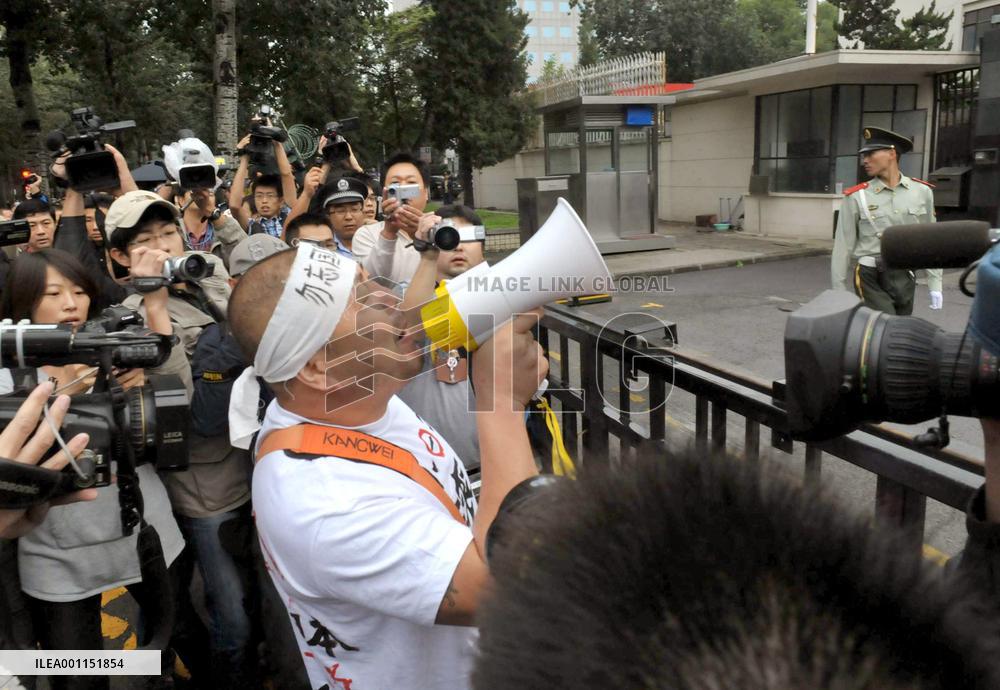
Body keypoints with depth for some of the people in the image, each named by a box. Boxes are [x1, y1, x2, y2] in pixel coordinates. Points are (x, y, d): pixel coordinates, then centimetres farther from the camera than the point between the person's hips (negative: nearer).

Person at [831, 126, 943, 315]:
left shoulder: (922, 192, 4)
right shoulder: (856, 197, -4)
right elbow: (843, 247, -1)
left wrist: (934, 284, 7)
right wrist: (840, 295, -2)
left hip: (904, 278, 4)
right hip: (871, 279, -4)